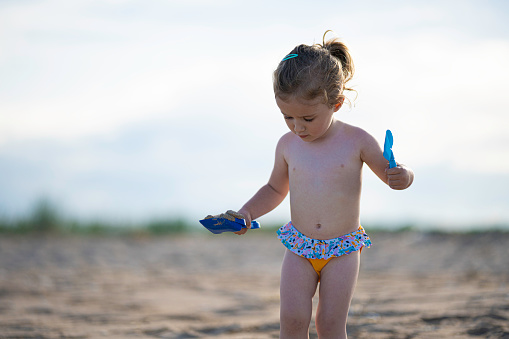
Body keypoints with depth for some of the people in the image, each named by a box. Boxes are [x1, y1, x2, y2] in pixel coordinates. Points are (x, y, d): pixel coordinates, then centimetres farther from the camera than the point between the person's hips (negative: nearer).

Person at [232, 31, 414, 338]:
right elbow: (276, 189, 16)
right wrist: (247, 212, 1)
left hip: (343, 250, -2)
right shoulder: (288, 145, 1)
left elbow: (390, 173, 2)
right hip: (300, 247, 2)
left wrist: (402, 177, -22)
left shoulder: (357, 141, -8)